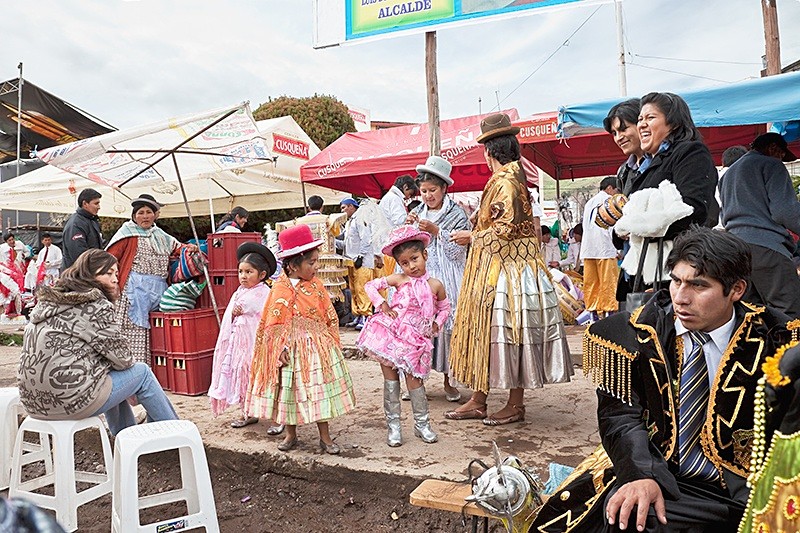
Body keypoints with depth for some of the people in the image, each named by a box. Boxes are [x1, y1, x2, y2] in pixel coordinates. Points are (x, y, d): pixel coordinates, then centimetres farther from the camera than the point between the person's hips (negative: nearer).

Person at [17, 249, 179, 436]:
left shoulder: (48, 302, 13)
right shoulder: (96, 306, -12)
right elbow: (122, 358, -8)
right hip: (71, 401, -9)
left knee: (111, 377, 30)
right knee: (142, 372, 8)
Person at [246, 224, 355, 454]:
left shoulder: (316, 285, 1)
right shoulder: (280, 289, -7)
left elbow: (330, 317, 6)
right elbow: (274, 323, -5)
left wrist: (332, 342, 1)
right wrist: (280, 349, -12)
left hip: (317, 347, 2)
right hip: (291, 349, -1)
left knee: (319, 391, 5)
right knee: (289, 391, 10)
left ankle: (325, 437, 19)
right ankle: (291, 435, 29)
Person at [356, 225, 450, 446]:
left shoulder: (435, 285, 1)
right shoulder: (399, 280, -1)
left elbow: (444, 307, 18)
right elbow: (371, 286, 2)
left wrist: (436, 324, 3)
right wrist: (382, 304, -10)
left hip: (415, 339, 0)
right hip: (391, 333, 0)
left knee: (414, 380, 3)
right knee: (391, 379, 5)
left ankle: (422, 424, 21)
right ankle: (393, 425, 17)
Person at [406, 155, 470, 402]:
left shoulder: (457, 214, 1)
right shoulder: (418, 213, 14)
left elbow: (458, 250, -8)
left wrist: (435, 230, -14)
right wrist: (408, 227, -2)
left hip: (445, 281, -3)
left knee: (445, 324, -5)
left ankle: (448, 381, 9)